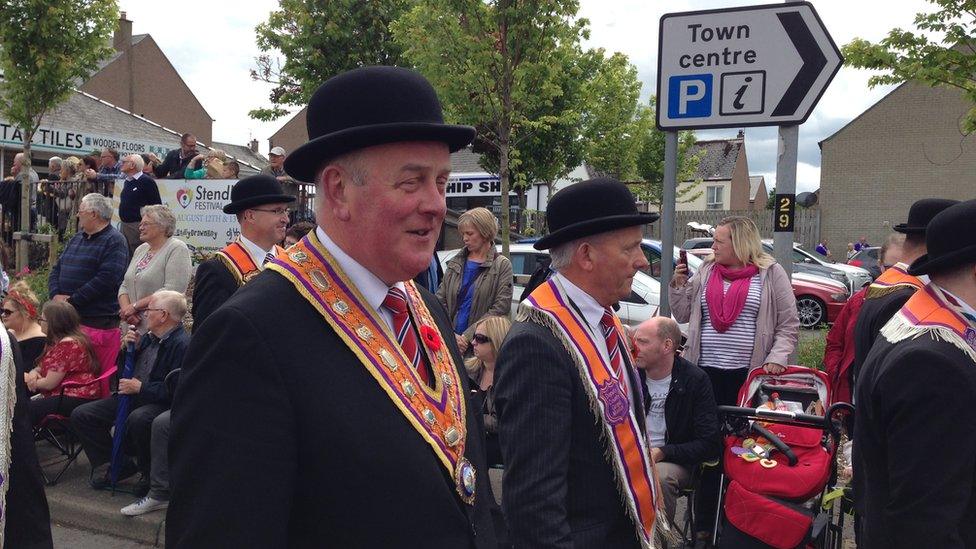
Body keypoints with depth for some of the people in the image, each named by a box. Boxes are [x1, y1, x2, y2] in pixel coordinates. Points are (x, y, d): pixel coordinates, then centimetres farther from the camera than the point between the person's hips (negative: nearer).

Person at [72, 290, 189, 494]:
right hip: (132, 396, 10)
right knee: (81, 415, 3)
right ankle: (118, 465, 10)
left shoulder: (183, 344, -16)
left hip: (160, 402, -9)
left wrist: (141, 388, -18)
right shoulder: (149, 337, 14)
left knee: (138, 420, -40)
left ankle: (150, 473, -13)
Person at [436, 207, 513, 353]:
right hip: (450, 341, 3)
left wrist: (467, 337, -13)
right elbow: (440, 300, 7)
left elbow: (500, 308, -10)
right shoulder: (455, 263, 11)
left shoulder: (502, 266, -2)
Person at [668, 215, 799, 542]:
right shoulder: (706, 272, 11)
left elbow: (788, 324, 2)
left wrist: (777, 357, -10)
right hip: (706, 371, 3)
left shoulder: (770, 274, 2)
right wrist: (678, 284, 1)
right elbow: (683, 315, 15)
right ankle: (705, 521, 15)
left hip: (750, 373, -3)